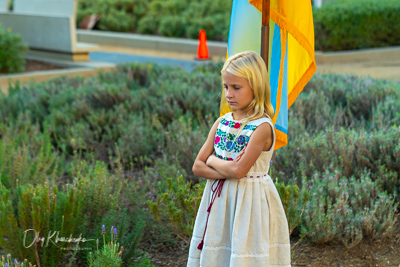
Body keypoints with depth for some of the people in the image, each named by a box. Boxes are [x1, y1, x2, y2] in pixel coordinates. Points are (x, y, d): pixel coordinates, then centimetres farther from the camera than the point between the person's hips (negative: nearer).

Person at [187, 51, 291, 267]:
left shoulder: (262, 127, -15)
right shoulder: (221, 123, 5)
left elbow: (239, 170, -24)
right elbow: (198, 167, 1)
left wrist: (213, 160, -7)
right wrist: (228, 170, -14)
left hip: (249, 202, -6)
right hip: (219, 202, 6)